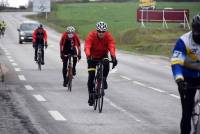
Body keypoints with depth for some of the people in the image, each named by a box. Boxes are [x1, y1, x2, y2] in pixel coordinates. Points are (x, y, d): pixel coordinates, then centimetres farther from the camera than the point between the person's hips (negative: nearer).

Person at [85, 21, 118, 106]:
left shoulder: (108, 36, -22)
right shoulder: (91, 35, -26)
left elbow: (111, 47, -35)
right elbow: (87, 47, -38)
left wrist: (113, 57, -53)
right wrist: (88, 56, -57)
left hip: (103, 55, 1)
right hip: (93, 56, -1)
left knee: (106, 64, -34)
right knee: (91, 77, -8)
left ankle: (104, 80, -11)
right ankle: (91, 96, 5)